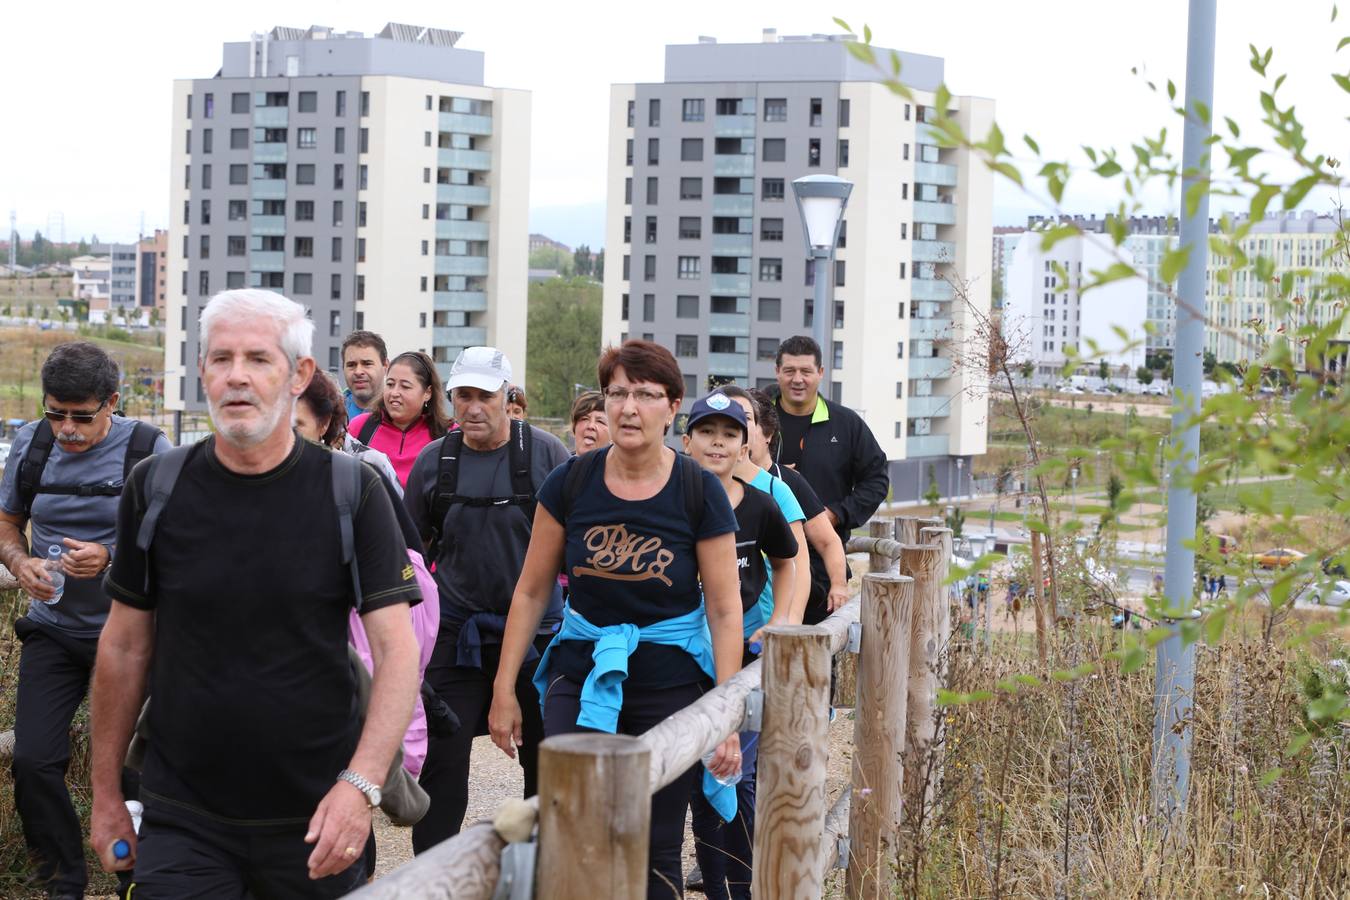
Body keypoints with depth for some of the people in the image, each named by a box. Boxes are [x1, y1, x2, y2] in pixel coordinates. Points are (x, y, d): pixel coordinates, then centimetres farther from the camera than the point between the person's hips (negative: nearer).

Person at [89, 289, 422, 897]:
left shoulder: (352, 493, -4)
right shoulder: (156, 489, 1)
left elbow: (396, 648, -8)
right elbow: (125, 647, 8)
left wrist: (362, 784, -20)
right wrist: (105, 794, 9)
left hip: (316, 820, -1)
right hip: (183, 819, 1)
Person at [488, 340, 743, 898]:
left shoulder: (699, 493, -6)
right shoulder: (570, 483, -2)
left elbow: (724, 609, -4)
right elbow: (532, 591, 5)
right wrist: (504, 689, 4)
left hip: (670, 683, -1)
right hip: (582, 672, 1)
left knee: (655, 848, 3)